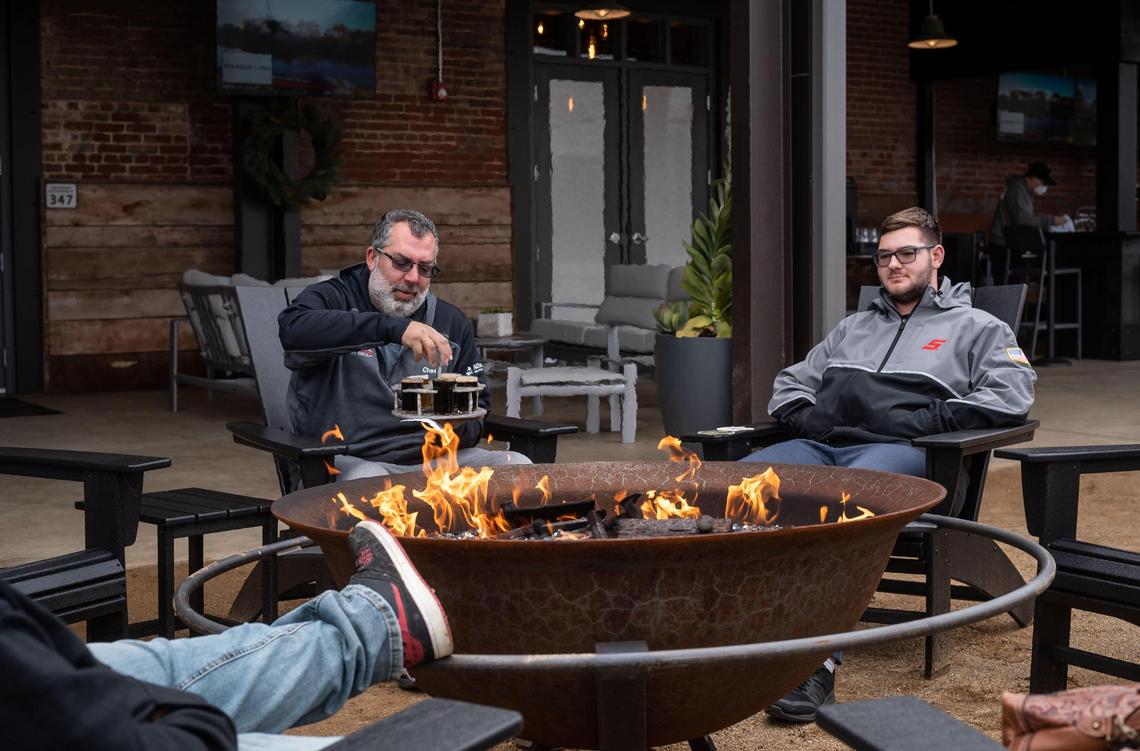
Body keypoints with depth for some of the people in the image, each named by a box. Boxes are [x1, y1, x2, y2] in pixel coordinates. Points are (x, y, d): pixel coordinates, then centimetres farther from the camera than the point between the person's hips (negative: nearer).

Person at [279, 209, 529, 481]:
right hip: (354, 461, -5)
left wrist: (458, 427, -9)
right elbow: (293, 329, -24)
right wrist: (392, 327, -32)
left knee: (517, 466, -16)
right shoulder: (333, 299, 2)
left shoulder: (452, 322, 15)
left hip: (433, 457, 5)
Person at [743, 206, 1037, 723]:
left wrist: (924, 420, -7)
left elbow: (1012, 395, 2)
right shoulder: (854, 327, 35)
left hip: (899, 450, -5)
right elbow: (790, 383, 36)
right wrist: (802, 416, 11)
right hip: (819, 446, 5)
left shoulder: (975, 328, 19)